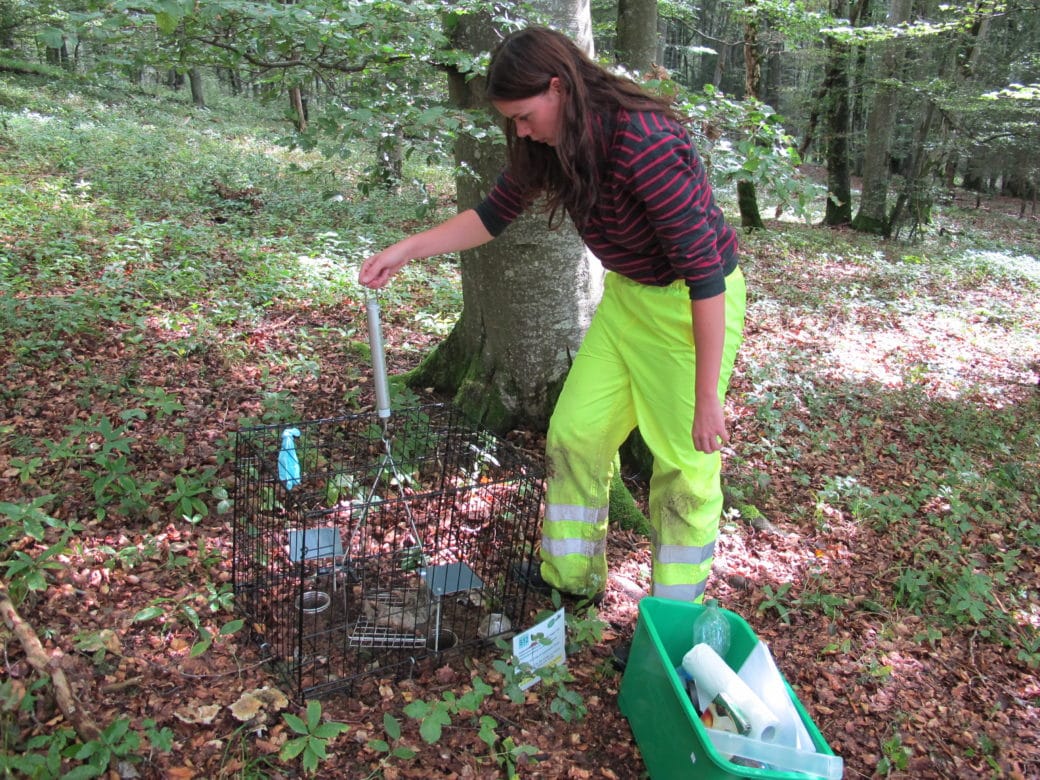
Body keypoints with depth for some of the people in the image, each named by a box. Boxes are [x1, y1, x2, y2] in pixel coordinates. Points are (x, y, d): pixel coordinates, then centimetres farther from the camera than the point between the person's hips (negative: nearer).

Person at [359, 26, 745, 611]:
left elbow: (704, 273, -30)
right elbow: (495, 214, 8)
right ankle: (571, 579, 27)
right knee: (575, 431, 8)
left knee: (686, 460, 0)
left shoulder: (645, 144, -31)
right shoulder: (553, 144, -7)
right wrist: (406, 250, -1)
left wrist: (707, 399, -26)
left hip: (697, 304, -8)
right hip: (627, 293, 8)